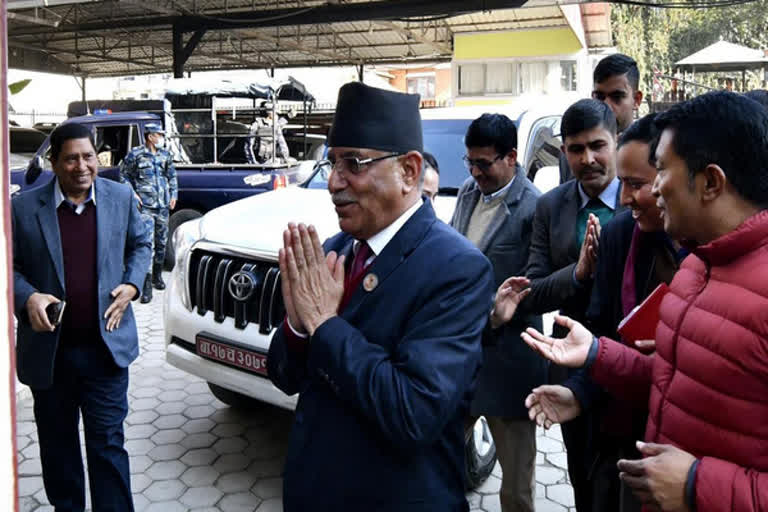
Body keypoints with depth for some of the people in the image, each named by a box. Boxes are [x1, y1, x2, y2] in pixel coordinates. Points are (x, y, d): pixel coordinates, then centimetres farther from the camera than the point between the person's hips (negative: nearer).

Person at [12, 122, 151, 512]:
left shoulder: (121, 197, -1)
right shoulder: (23, 207, -6)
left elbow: (140, 244, 12)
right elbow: (11, 266, 2)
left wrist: (132, 284, -3)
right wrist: (27, 297, -17)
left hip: (106, 346, 0)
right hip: (49, 350, 1)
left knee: (108, 442, 5)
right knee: (57, 444, 18)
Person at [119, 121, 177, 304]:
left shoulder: (165, 156, 12)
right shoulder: (135, 154, -3)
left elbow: (172, 176, 24)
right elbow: (124, 175, 4)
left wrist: (173, 194, 14)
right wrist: (132, 193, -6)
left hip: (163, 206, 6)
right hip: (145, 206, -5)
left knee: (161, 242, 13)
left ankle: (157, 276, 31)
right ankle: (147, 286, -13)